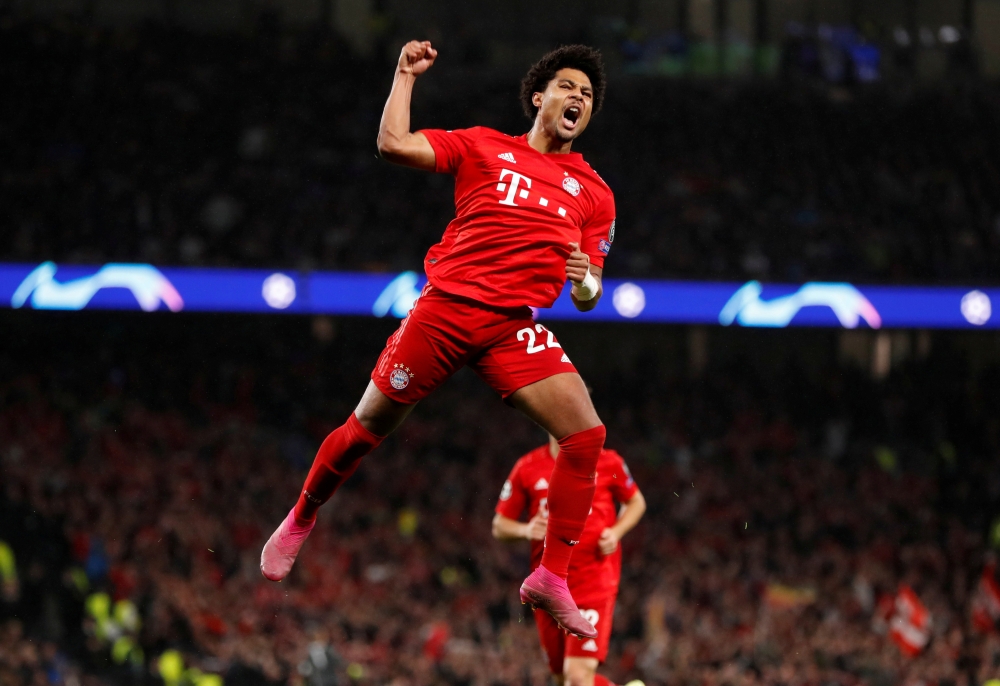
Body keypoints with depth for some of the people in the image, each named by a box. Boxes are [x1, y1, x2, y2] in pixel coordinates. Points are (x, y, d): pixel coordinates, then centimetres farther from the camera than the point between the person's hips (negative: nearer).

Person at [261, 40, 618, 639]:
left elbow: (588, 297, 13)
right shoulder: (485, 147, 8)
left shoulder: (594, 193, 14)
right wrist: (406, 77, 3)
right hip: (445, 308, -2)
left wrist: (587, 281, -10)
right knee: (368, 428, 5)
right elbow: (395, 144, -2)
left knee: (587, 435, -17)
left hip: (515, 328, 2)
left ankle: (552, 580, -9)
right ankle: (301, 522, 33)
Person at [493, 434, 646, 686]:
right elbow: (499, 525, 10)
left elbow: (636, 502, 17)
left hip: (595, 580, -3)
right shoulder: (527, 469, 4)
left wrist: (616, 532, -3)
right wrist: (526, 530, -13)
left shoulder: (607, 462, 1)